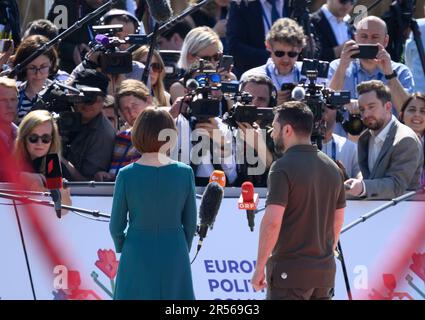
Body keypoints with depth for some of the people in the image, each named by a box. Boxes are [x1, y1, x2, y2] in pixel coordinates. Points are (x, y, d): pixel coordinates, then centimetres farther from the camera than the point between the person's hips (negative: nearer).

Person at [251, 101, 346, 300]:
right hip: (325, 269, 7)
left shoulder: (283, 168, -12)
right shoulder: (332, 168, 11)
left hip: (290, 269, -7)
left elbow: (272, 221, -18)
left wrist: (260, 267, -12)